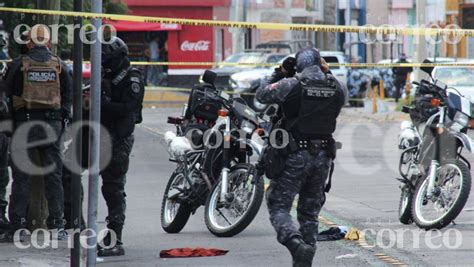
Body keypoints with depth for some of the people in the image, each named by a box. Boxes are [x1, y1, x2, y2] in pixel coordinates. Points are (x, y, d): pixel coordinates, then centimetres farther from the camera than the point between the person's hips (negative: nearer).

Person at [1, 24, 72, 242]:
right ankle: (56, 225, 6)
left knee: (21, 176, 1)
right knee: (53, 175, 7)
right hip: (52, 124, 2)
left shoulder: (19, 64, 0)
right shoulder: (59, 65, 5)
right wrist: (62, 121, 11)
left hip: (25, 123, -2)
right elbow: (68, 96, 6)